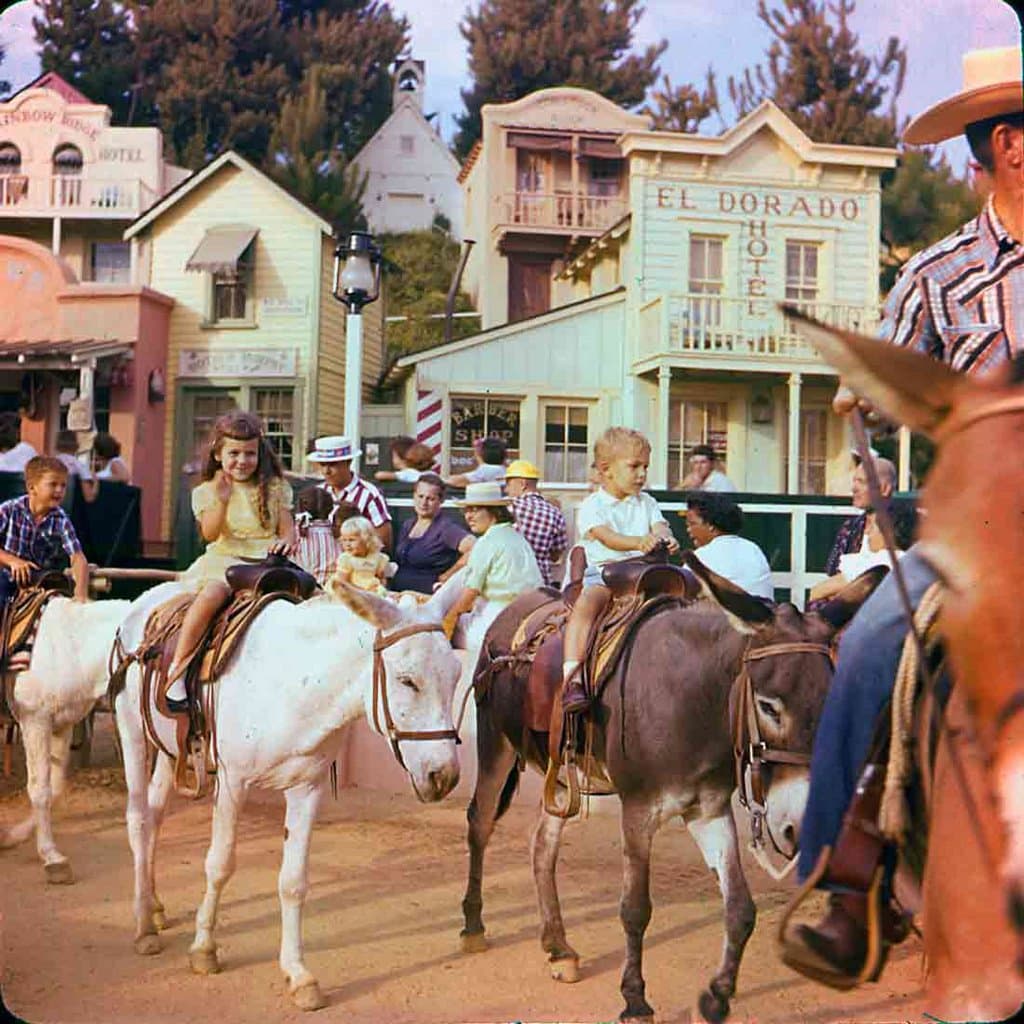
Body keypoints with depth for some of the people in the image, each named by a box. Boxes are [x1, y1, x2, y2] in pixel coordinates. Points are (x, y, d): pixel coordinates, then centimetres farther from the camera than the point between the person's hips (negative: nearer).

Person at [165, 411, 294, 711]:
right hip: (225, 560, -3)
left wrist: (286, 541, -12)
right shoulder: (207, 492, 8)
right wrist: (222, 500, -18)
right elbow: (210, 534, -5)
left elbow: (288, 529, 11)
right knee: (214, 591, -35)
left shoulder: (274, 488, 13)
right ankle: (177, 669, -32)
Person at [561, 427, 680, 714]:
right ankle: (571, 677, -42)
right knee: (587, 602, -33)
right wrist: (639, 542, -35)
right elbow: (607, 538, -16)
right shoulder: (592, 506, 1)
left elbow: (660, 527, 1)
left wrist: (665, 540, -25)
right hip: (601, 572, -5)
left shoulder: (646, 503, 17)